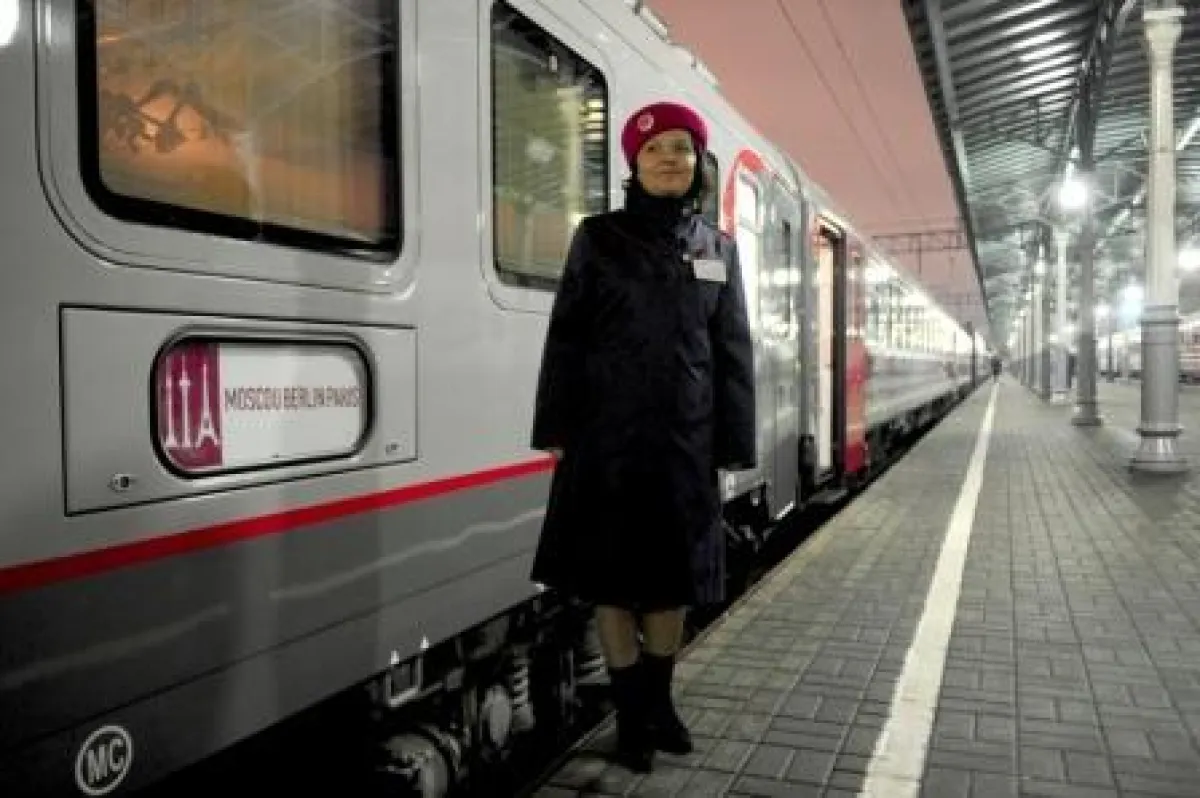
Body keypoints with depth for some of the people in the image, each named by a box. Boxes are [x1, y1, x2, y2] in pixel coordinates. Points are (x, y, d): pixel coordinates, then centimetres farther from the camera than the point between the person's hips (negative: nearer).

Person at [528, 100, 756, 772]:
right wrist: (557, 429, -6)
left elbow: (734, 352, 8)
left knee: (673, 573, 10)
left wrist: (734, 443, 2)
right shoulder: (599, 237, 3)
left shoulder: (719, 247, 10)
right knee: (611, 574, 4)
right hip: (608, 433, -2)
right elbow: (566, 338, 0)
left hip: (684, 436, 2)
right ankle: (631, 712, 21)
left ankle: (660, 699, 30)